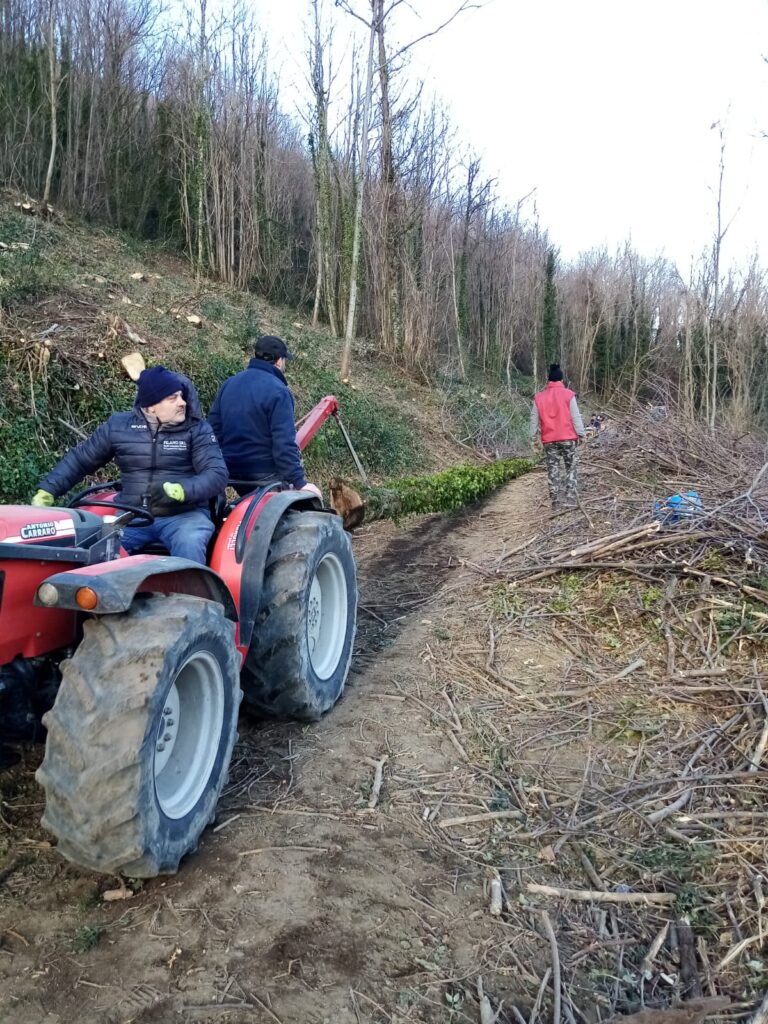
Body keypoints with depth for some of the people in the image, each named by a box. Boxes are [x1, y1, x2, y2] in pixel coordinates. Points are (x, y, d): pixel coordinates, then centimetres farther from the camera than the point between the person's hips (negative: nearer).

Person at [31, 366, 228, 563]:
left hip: (184, 515, -2)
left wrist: (176, 491, -26)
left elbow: (217, 474, -9)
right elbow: (78, 460, 18)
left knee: (189, 545, -35)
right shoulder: (118, 426, 8)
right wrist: (46, 492, 8)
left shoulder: (197, 429, 2)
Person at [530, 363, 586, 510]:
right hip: (567, 438, -2)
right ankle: (570, 498, 2)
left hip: (549, 440, 2)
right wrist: (580, 434, 2)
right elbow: (576, 416, -6)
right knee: (571, 468, 11)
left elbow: (534, 420, 6)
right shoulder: (568, 395, -5)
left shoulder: (539, 397, 2)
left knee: (553, 470, 6)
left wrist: (533, 438, 13)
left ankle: (556, 502, 6)